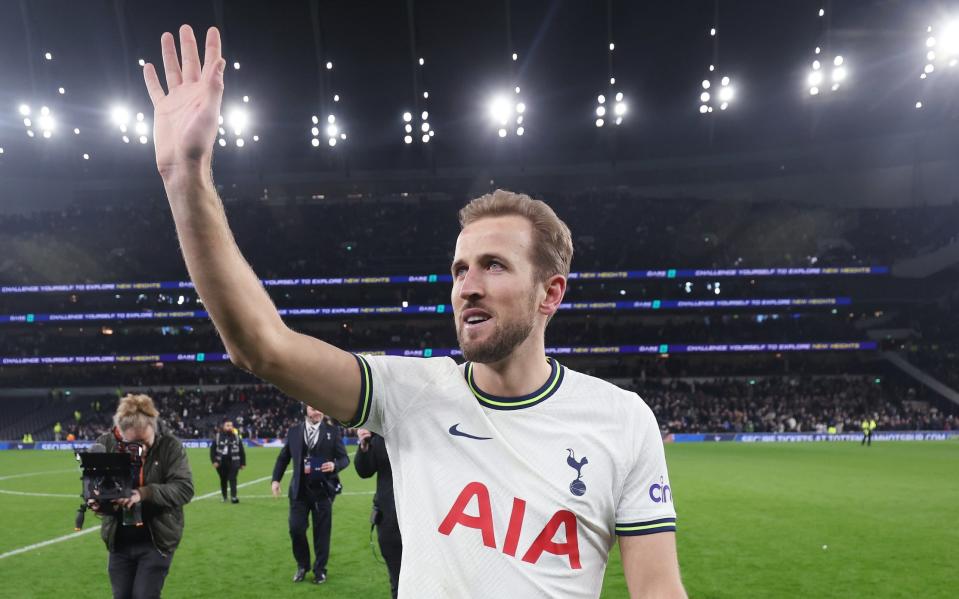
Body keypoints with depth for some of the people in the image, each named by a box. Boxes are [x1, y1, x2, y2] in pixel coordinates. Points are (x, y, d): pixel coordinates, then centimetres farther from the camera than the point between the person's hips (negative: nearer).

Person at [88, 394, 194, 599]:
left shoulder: (170, 446, -14)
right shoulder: (105, 444, -7)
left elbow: (184, 488, -18)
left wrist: (144, 493, -32)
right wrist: (96, 501, -24)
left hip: (156, 541, -3)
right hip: (119, 541, 4)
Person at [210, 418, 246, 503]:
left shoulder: (236, 437, 2)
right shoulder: (218, 437, 0)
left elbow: (242, 451, 5)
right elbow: (212, 450, 3)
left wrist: (243, 463, 3)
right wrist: (214, 461, -7)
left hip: (233, 463, -1)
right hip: (221, 463, 1)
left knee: (232, 479, -11)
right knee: (223, 480, 12)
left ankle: (233, 497, -15)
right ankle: (224, 497, 26)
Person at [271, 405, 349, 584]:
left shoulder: (332, 431, -1)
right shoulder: (294, 431, 5)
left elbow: (344, 458, 1)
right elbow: (283, 457, 12)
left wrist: (335, 466, -20)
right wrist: (276, 479, 1)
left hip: (323, 490, -1)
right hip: (299, 490, 1)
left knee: (322, 531, 4)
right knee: (296, 528, 0)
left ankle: (320, 570, 20)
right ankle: (302, 565, 23)